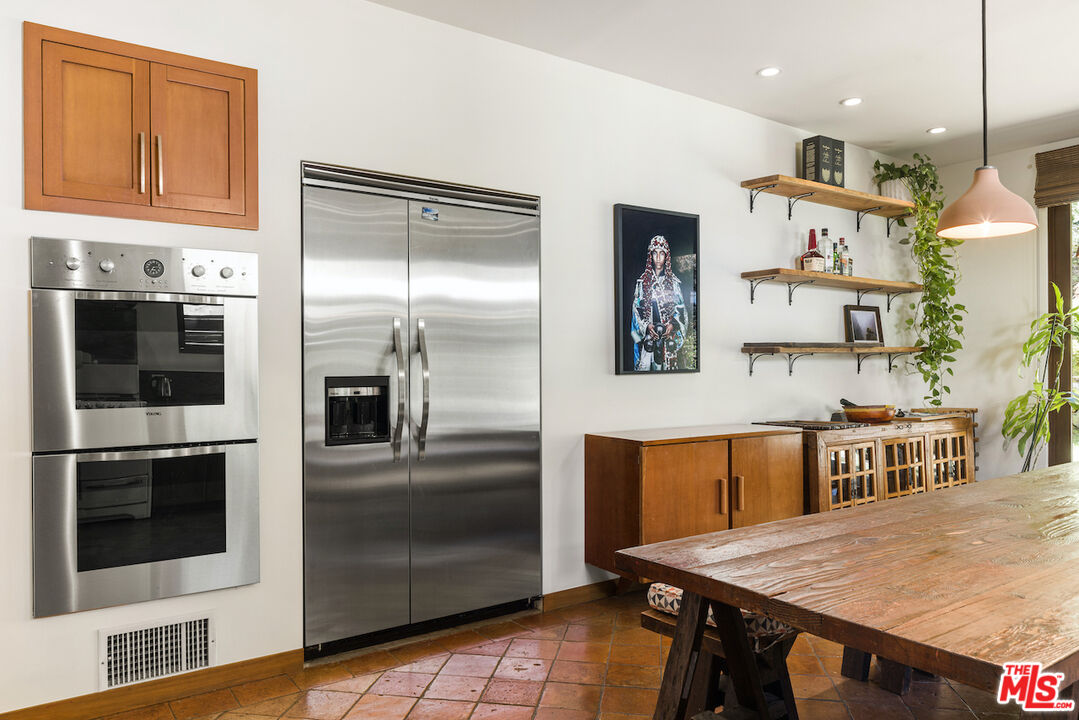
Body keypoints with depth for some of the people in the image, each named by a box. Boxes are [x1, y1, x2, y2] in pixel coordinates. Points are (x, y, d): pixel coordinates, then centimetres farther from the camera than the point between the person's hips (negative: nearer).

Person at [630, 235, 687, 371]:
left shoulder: (673, 281, 7)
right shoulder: (642, 281, 7)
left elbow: (680, 307, 6)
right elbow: (636, 307, 4)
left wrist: (673, 324, -11)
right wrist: (646, 325, -11)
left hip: (668, 332, 1)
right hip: (647, 332, 0)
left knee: (667, 364, -1)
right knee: (644, 365, -7)